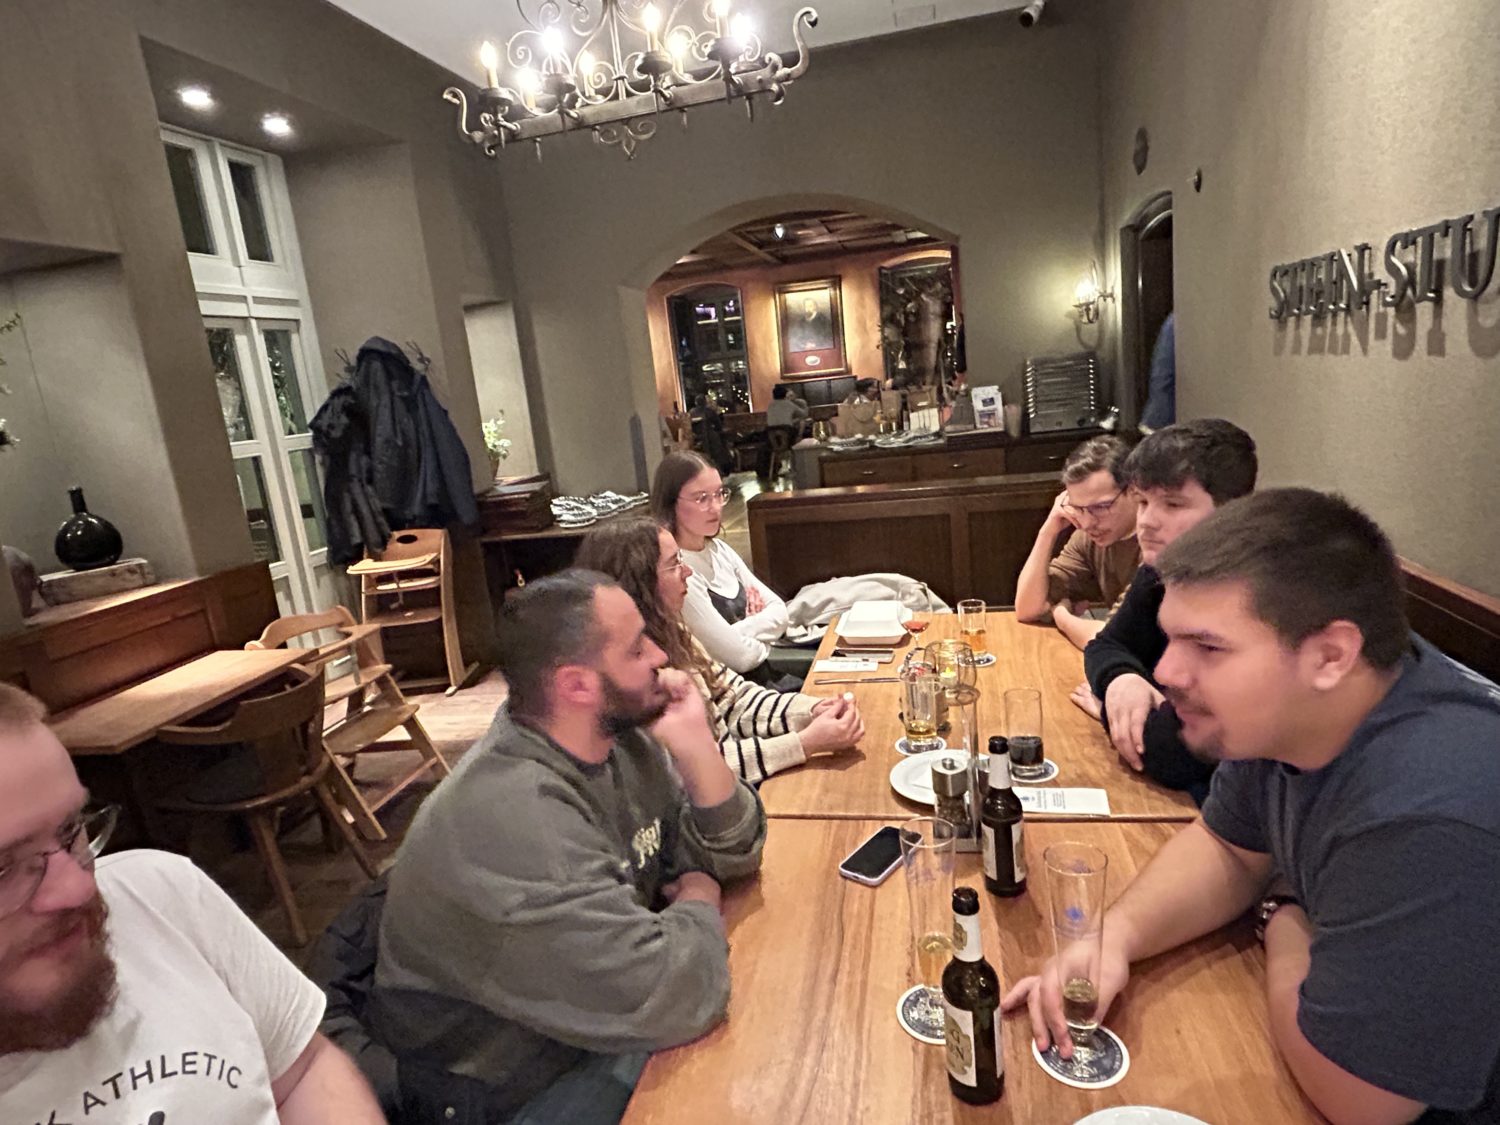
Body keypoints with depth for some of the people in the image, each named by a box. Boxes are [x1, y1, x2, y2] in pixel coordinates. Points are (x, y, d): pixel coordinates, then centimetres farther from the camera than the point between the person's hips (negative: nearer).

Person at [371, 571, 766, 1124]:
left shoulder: (617, 736, -8)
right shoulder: (512, 819, -34)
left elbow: (731, 854, -4)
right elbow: (669, 1000, -33)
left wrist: (696, 749, -21)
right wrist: (699, 901, -13)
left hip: (604, 1019, 7)